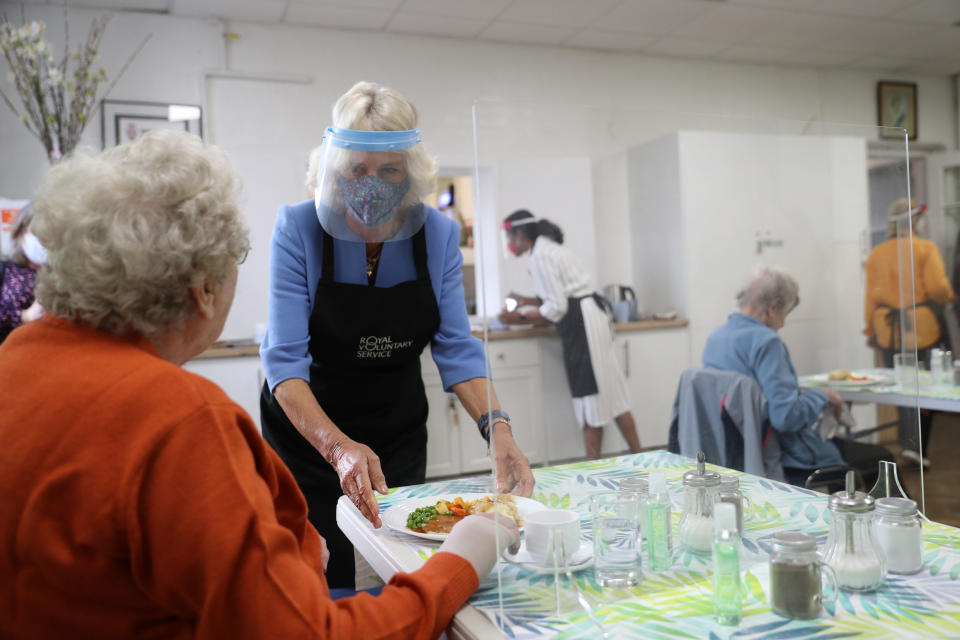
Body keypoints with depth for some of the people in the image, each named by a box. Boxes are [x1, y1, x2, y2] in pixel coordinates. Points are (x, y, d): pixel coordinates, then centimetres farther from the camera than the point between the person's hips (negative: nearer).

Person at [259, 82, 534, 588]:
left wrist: (496, 425, -26)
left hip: (399, 431, 3)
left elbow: (456, 349, -10)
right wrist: (338, 446, -41)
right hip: (306, 429, -2)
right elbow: (285, 360, -25)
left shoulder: (438, 234, -12)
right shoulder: (299, 229, -20)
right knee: (325, 589, 3)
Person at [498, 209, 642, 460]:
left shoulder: (540, 256, -13)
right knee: (612, 394, 12)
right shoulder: (552, 248, 17)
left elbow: (556, 308, -14)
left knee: (590, 396, -2)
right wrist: (527, 301, 23)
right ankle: (638, 458, 19)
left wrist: (520, 317, -4)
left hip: (580, 323, -10)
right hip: (590, 315, 10)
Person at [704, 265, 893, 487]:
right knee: (881, 458, 8)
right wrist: (822, 395, -12)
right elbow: (787, 416, -29)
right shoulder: (765, 341, -22)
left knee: (839, 443, 30)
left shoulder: (715, 337, 4)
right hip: (784, 457, -9)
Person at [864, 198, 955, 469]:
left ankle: (907, 441, 12)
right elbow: (938, 288, -13)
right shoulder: (926, 248, -8)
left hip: (887, 331, 4)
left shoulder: (876, 254, 3)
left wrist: (871, 329, 12)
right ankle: (917, 447, 0)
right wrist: (949, 296, 10)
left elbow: (872, 296, 4)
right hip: (922, 329, -4)